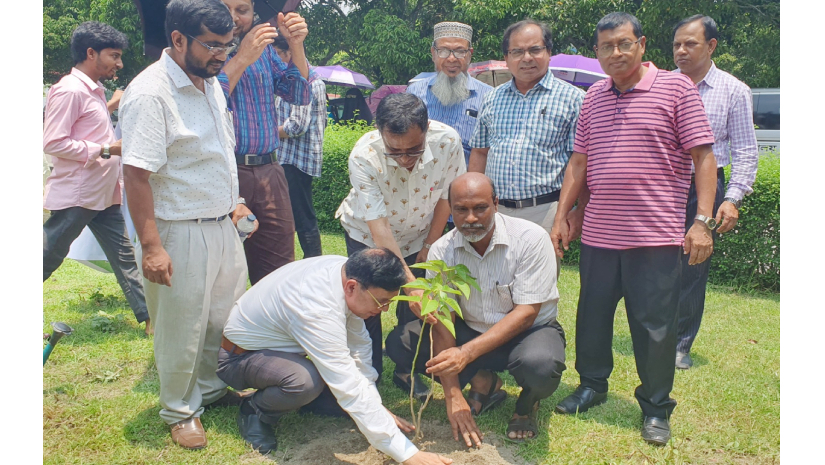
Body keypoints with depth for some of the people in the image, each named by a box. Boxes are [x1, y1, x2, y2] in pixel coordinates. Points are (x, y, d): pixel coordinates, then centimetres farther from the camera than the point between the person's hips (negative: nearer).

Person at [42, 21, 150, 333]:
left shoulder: (94, 90, 13)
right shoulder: (69, 90, -15)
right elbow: (53, 143, -20)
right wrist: (108, 149, -19)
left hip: (104, 195, 9)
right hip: (75, 197, -9)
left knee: (124, 256, 9)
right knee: (47, 259, 2)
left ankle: (149, 317, 13)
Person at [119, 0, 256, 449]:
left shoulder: (210, 83, 7)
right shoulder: (150, 93, -20)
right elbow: (137, 175, -22)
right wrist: (151, 247, -24)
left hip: (222, 225, 8)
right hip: (181, 234, -8)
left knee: (226, 316, 19)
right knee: (182, 329, 8)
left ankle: (212, 389, 41)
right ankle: (180, 411, 29)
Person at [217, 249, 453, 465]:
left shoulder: (349, 271, -16)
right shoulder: (316, 308, -40)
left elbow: (359, 344, -4)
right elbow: (351, 392, -40)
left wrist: (376, 408, -8)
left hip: (279, 343, 7)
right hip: (240, 356, -7)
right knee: (306, 381, -36)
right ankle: (254, 412, -6)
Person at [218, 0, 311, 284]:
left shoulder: (264, 49, 16)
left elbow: (299, 96, 10)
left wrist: (296, 46, -3)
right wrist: (241, 59, -18)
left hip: (268, 172, 5)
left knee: (280, 270, 9)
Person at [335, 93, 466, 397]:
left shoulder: (448, 141, -30)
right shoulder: (364, 156, -36)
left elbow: (446, 195, -12)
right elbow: (378, 227, -36)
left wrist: (430, 244, -4)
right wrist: (409, 283, -42)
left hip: (418, 234, 2)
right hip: (367, 234, -1)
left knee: (416, 308, -1)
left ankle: (407, 371, 20)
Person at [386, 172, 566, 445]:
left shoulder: (531, 238, -21)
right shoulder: (442, 251, -12)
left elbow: (526, 314, -23)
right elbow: (442, 320, -14)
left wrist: (466, 353, -34)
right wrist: (453, 395, -22)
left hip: (530, 330, -3)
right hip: (471, 331, 4)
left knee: (539, 365, -39)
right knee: (399, 343, -15)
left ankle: (528, 401, 0)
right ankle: (482, 383, 3)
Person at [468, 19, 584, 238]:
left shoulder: (572, 98, 1)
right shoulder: (493, 98, 15)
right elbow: (479, 153, 17)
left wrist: (579, 212, -11)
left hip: (545, 212, -3)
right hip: (494, 211, 4)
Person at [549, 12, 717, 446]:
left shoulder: (676, 88, -2)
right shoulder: (594, 96, 12)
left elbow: (703, 156, -5)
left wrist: (703, 220, -14)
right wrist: (561, 216, 10)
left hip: (655, 235, -4)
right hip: (598, 232, 5)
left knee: (655, 325, 3)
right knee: (592, 316, 14)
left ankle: (655, 408, 21)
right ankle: (592, 384, 35)